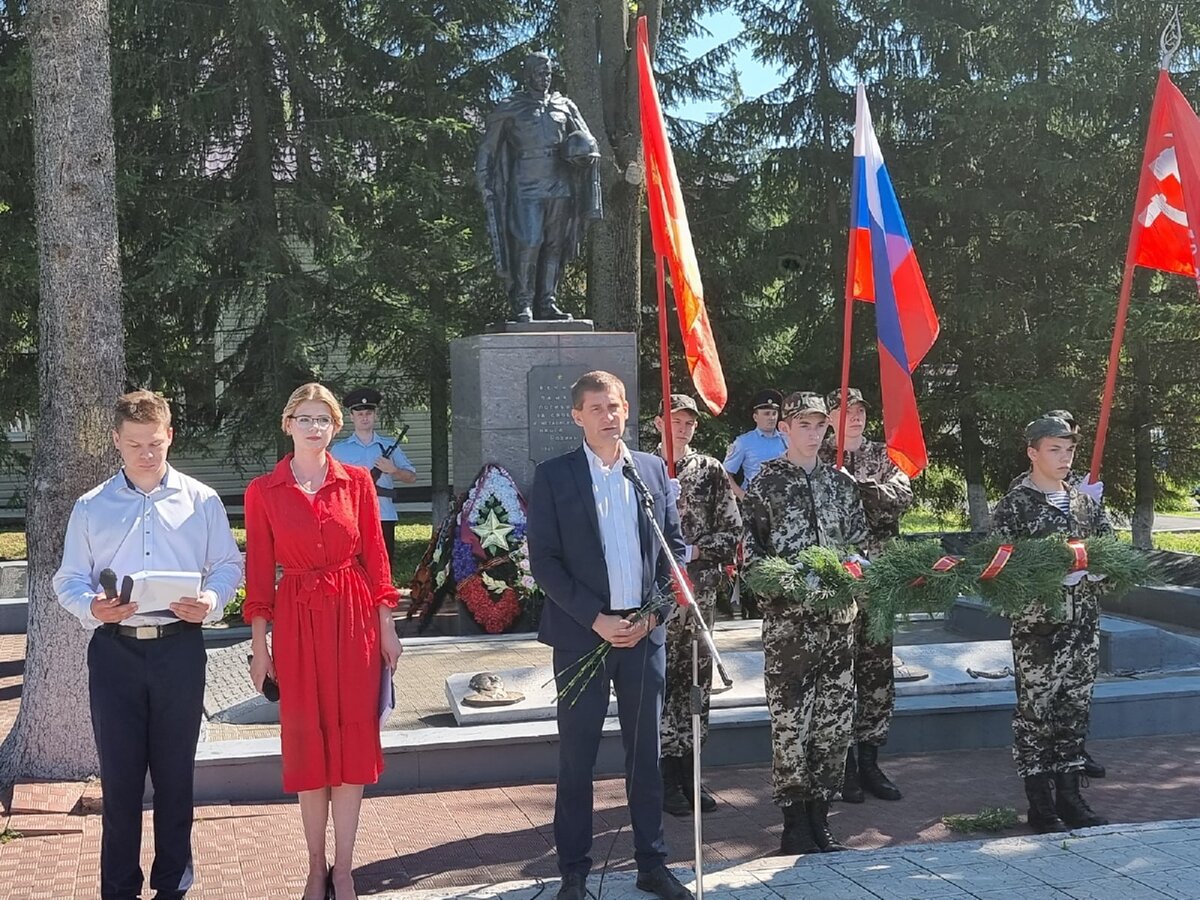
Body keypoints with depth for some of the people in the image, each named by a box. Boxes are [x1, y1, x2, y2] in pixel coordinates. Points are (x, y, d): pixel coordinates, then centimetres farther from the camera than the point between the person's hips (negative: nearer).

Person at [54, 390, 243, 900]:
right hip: (115, 650, 1)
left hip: (179, 648, 0)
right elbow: (69, 580, 7)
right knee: (119, 776, 5)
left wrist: (210, 602, -15)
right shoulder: (91, 508, 8)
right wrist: (93, 608, -14)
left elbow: (228, 565, 6)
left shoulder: (201, 501, 5)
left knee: (175, 774, 8)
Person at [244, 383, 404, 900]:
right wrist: (259, 646, -1)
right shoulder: (263, 492, 1)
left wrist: (387, 628, 2)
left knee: (352, 740, 3)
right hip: (296, 621, 0)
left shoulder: (357, 482, 3)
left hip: (354, 618, 1)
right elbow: (259, 572, 1)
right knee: (306, 743, 6)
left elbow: (374, 557, 5)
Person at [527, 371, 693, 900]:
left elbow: (675, 546, 10)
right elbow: (543, 560, -7)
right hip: (582, 633, -3)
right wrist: (596, 619, -12)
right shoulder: (553, 477, -3)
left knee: (646, 752, 10)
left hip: (645, 631, 3)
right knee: (577, 757, 4)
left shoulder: (654, 470, 7)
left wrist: (652, 613, -3)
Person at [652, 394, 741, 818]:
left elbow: (732, 532, 4)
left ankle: (688, 773, 17)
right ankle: (667, 776, 7)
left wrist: (691, 551, -8)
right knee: (659, 681, -2)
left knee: (696, 680, 7)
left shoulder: (711, 471, 8)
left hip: (700, 590, 3)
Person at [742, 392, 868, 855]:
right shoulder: (766, 482, 0)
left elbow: (859, 542, 15)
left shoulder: (841, 483, 12)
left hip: (838, 614, 4)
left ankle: (820, 821, 17)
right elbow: (750, 549, -2)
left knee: (835, 720, 6)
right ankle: (795, 827, 6)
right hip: (787, 618, -4)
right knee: (791, 721, -3)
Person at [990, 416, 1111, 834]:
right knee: (1034, 713, 0)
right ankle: (1041, 806, 8)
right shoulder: (1013, 506, -5)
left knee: (1076, 710, 10)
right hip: (1036, 630, -5)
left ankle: (1069, 796, 20)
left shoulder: (1085, 502, 12)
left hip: (1083, 626, 5)